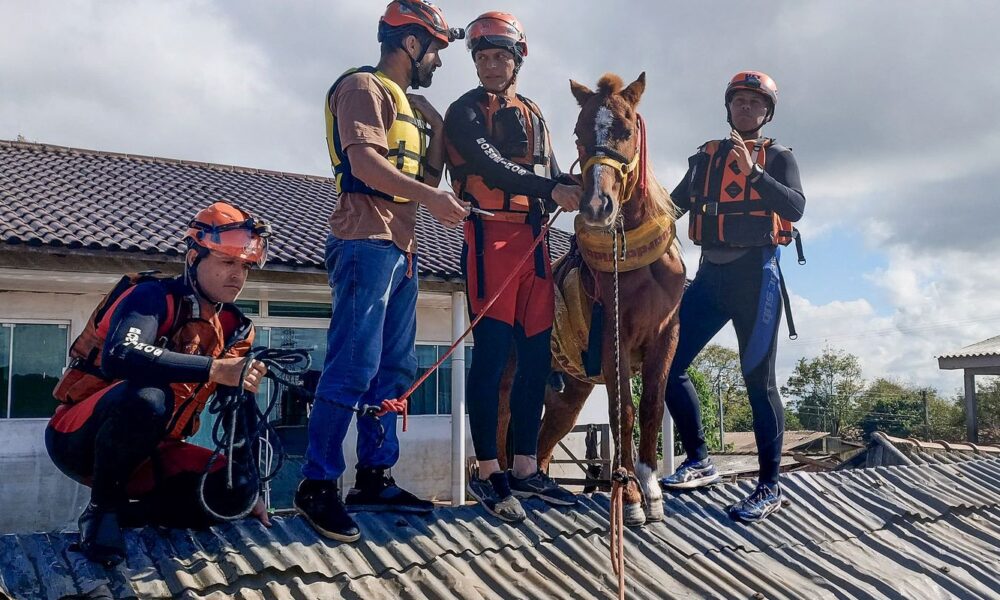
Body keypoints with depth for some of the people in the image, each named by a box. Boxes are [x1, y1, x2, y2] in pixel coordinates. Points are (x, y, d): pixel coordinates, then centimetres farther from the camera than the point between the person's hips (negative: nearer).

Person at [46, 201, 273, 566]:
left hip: (146, 451, 6)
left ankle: (123, 514, -1)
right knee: (147, 396, -38)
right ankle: (102, 509, -15)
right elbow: (120, 356, -38)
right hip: (81, 438, -6)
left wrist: (250, 489, 3)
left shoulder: (234, 329, 3)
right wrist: (213, 369, -41)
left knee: (234, 489, -15)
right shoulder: (156, 296, -17)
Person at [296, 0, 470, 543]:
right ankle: (317, 484, -6)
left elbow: (425, 178, 26)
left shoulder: (406, 104, 25)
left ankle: (374, 478, 14)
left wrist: (437, 130, 16)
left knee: (394, 370, 8)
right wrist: (431, 198, -24)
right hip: (366, 241, -10)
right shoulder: (364, 87, -2)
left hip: (400, 247, 10)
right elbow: (365, 162, -18)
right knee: (354, 367, -13)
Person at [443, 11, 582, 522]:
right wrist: (551, 188, -20)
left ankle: (525, 469, 15)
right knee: (492, 354, -7)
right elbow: (491, 167, -14)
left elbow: (552, 177, 17)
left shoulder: (533, 115, 21)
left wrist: (584, 193, -3)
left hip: (533, 240, 7)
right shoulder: (466, 112, 2)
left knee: (536, 356, 6)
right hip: (490, 238, -6)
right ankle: (487, 473, 1)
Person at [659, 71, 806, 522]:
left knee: (758, 380, -3)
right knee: (667, 364, -3)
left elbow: (795, 207, -10)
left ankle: (770, 487, 7)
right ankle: (698, 461, 11)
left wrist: (753, 171, -21)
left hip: (755, 275, -4)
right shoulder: (705, 157, 17)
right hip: (711, 273, 4)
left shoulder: (778, 158, 7)